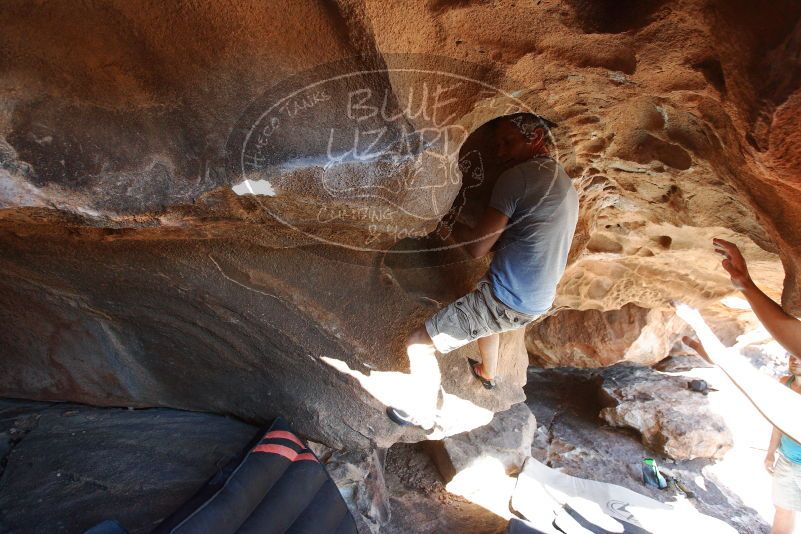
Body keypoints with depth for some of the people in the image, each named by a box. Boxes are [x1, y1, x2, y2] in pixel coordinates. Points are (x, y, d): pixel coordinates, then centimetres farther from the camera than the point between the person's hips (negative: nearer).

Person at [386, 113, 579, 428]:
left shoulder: (518, 176, -15)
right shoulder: (565, 183, 13)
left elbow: (477, 248, -17)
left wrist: (451, 224, 1)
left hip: (505, 299, -9)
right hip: (538, 303, 9)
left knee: (416, 345, 2)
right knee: (488, 320, 42)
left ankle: (422, 413, 21)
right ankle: (487, 373, 61)